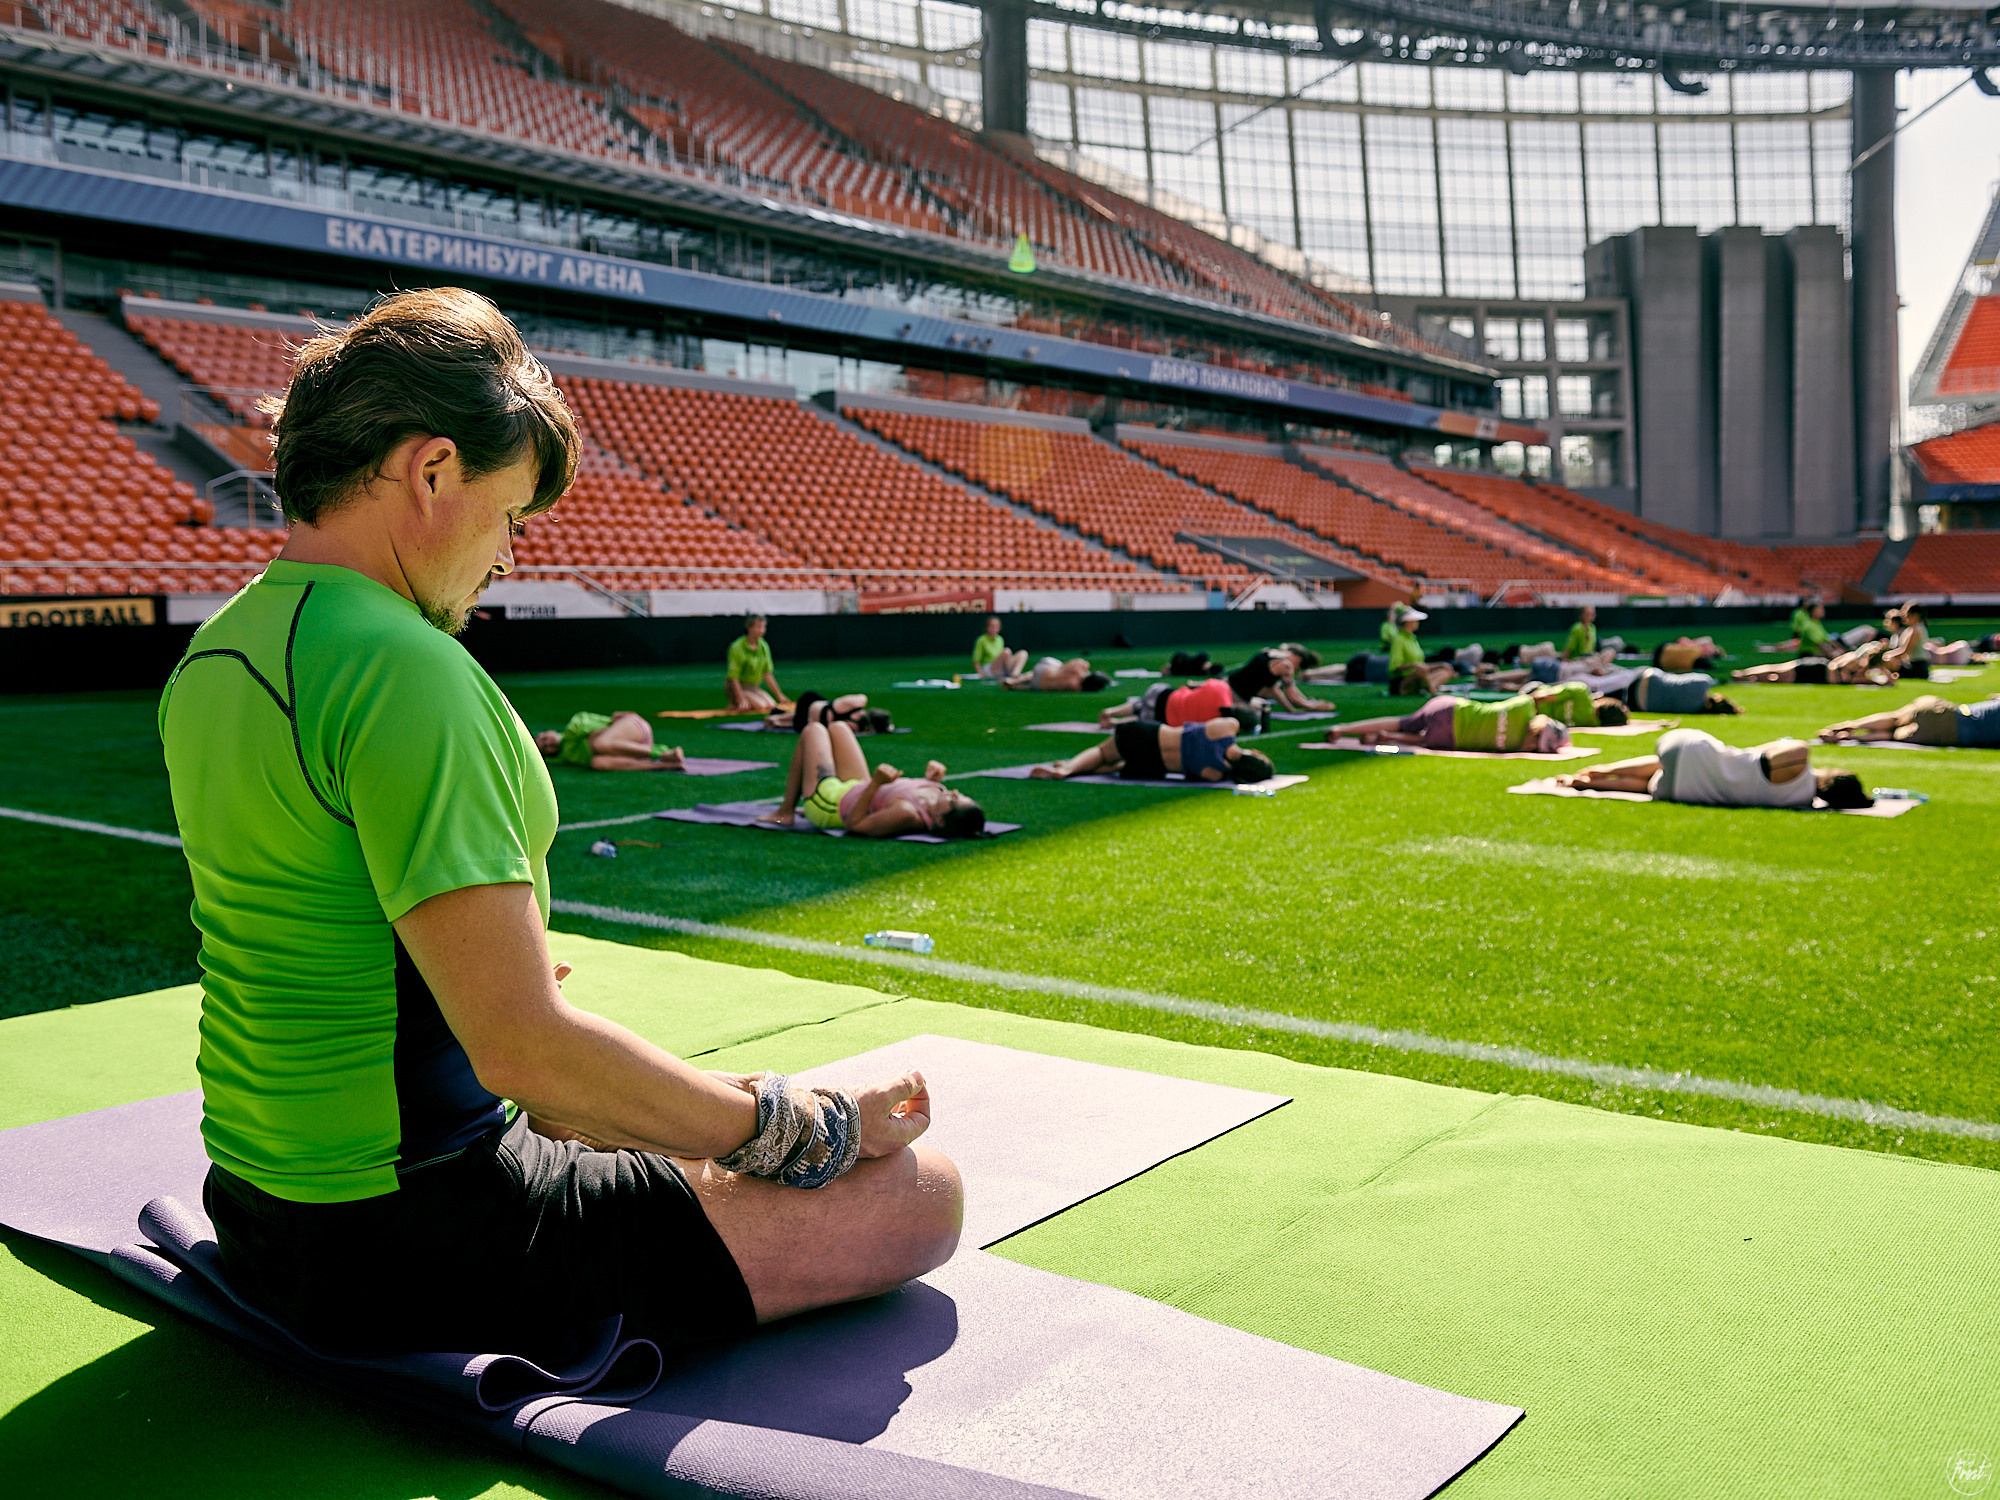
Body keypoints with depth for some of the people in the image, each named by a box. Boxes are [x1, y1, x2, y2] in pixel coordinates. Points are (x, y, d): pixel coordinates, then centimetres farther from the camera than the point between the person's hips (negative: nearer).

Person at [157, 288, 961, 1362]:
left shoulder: (210, 655, 7)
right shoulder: (405, 670, -24)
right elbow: (525, 1049, -28)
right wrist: (801, 1127, -16)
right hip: (400, 1252, -10)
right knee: (919, 1192, -10)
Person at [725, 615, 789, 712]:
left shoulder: (764, 646, 3)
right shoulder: (737, 647, -17)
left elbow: (767, 674, 8)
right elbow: (734, 677, -18)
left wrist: (779, 696, 4)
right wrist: (741, 699, -25)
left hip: (754, 687, 7)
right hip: (739, 687, -7)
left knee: (772, 705, -14)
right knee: (761, 706, -24)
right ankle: (735, 704, 0)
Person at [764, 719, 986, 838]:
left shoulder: (907, 814, -47)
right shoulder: (937, 792, -26)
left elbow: (854, 824, -35)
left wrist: (875, 784, -43)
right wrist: (934, 780, -17)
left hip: (830, 801, -7)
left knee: (813, 730, 17)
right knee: (837, 728, 29)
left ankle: (785, 811, 31)